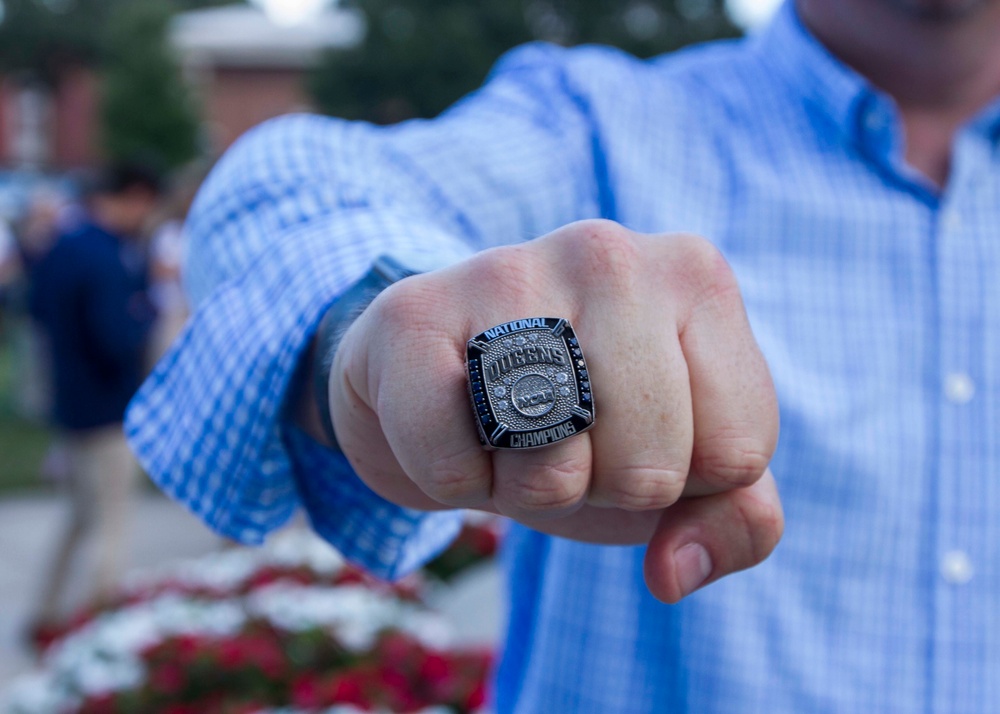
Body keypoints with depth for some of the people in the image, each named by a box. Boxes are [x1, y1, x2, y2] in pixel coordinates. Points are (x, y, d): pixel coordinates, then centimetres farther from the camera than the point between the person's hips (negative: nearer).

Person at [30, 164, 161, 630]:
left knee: (83, 513, 22)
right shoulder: (106, 259, -22)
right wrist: (147, 312, -9)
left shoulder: (61, 248, 7)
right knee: (110, 524, 0)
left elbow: (37, 307, 20)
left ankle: (48, 613, 29)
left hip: (70, 403, 9)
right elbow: (122, 341, -27)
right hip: (107, 411, -9)